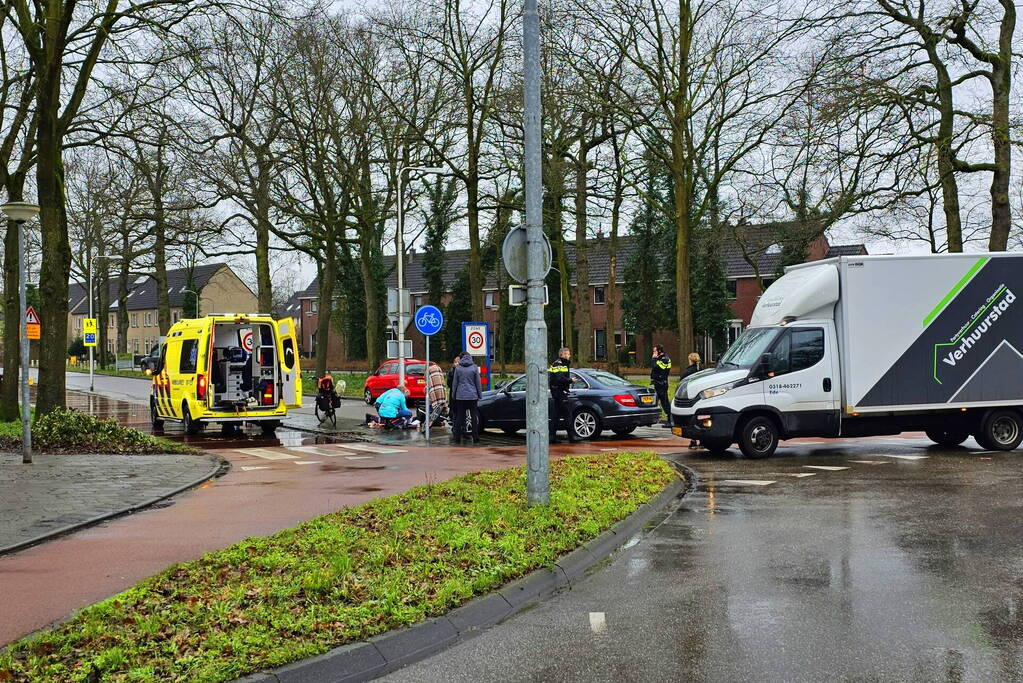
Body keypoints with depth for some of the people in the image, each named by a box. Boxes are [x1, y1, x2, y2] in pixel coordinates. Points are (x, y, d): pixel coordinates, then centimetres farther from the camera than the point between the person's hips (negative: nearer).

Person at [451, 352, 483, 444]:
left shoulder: (458, 368, -2)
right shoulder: (474, 367, -1)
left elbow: (455, 383, 3)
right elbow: (478, 383, 2)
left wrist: (453, 395, 12)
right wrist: (480, 395, 10)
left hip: (460, 396, 0)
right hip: (472, 395, 0)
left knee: (460, 416, 6)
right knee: (474, 417, 6)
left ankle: (458, 437, 7)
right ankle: (475, 437, 4)